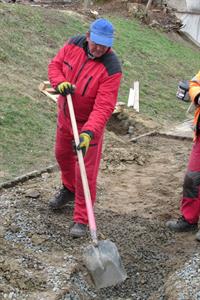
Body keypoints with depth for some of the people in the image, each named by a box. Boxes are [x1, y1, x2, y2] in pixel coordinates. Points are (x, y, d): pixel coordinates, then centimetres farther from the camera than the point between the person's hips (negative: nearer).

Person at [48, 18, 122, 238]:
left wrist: (88, 133, -43)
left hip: (89, 123, -6)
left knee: (86, 173, -3)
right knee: (62, 155, 26)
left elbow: (103, 107, -33)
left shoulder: (111, 68, -29)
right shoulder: (73, 44, -13)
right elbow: (55, 64, 0)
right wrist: (60, 82, -21)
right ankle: (68, 189, 55)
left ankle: (81, 220, 11)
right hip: (64, 115, 6)